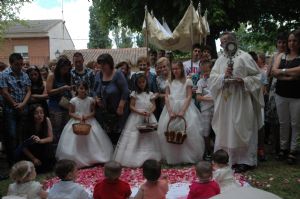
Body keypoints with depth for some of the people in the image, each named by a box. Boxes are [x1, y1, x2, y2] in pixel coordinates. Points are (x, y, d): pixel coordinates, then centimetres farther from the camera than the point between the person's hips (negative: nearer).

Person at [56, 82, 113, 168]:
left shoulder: (90, 100, -1)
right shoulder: (73, 100, -4)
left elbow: (93, 112, 2)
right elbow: (70, 113, -2)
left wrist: (87, 116, -17)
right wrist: (79, 117, -17)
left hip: (89, 122, 1)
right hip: (76, 122, -1)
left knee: (91, 141, -2)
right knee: (75, 142, -5)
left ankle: (92, 158, 9)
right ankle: (76, 160, 4)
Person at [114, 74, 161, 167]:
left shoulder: (150, 94, 9)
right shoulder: (134, 93, 2)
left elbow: (154, 106, 6)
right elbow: (131, 106, -3)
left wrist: (150, 112, -15)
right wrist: (140, 112, -18)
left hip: (148, 118, 3)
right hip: (136, 118, -3)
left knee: (149, 138, 3)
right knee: (135, 138, -6)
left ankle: (149, 158, 9)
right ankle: (134, 159, -4)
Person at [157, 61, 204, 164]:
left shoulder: (187, 81, 4)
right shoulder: (169, 83, 13)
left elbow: (189, 97, -4)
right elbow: (166, 98, 6)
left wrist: (182, 111, -16)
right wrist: (170, 112, -10)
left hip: (184, 107, -3)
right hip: (171, 108, 3)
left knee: (188, 129, -12)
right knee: (167, 129, -4)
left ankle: (188, 157, 0)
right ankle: (171, 158, 7)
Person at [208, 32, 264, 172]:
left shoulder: (244, 57, -4)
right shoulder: (220, 59, 11)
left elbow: (257, 76, -2)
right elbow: (212, 77, 4)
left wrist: (244, 81, -17)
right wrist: (223, 76, -14)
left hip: (241, 101, -5)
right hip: (225, 102, 5)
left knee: (241, 129, -1)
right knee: (226, 129, 8)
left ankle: (246, 160, 11)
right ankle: (229, 159, 20)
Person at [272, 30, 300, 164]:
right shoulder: (281, 56, 9)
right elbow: (274, 72, -4)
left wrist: (283, 71, -9)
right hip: (281, 95, 3)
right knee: (283, 123, 10)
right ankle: (283, 148, 20)